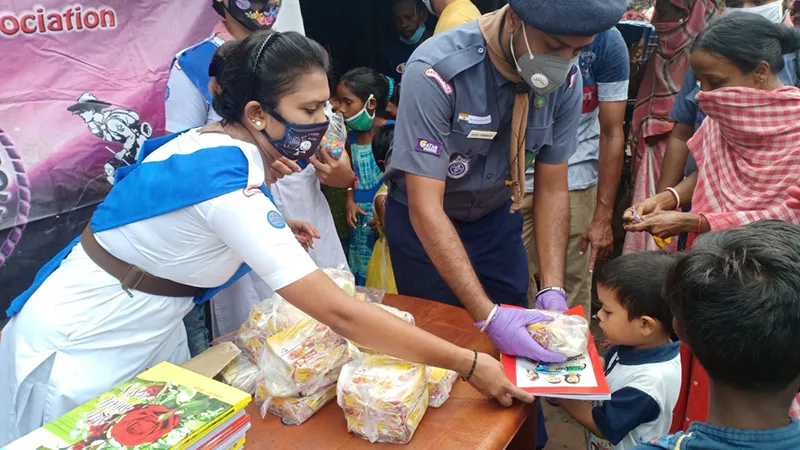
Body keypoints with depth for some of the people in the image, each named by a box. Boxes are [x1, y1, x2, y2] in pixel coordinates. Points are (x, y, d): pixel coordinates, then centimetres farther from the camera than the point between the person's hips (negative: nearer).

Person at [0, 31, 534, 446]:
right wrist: (468, 364, -31)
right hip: (76, 351, -7)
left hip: (149, 331, 7)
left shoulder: (216, 142, -8)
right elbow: (339, 312, -36)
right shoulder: (225, 184, -34)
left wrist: (270, 229, -4)